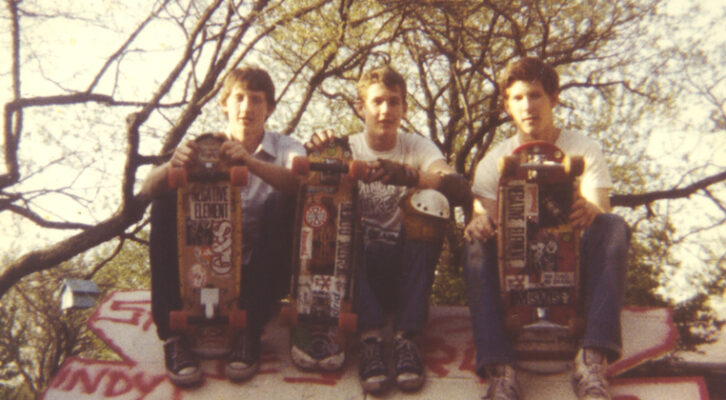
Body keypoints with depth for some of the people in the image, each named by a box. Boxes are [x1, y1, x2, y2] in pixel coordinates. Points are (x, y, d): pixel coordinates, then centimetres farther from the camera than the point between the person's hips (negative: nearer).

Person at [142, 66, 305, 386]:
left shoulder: (284, 148, 2)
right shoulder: (205, 148, 5)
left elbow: (302, 184, -24)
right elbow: (150, 188, -12)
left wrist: (250, 162, -40)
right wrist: (173, 165, -35)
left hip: (260, 275, -1)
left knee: (283, 202, -24)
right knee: (167, 203, -18)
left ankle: (249, 332, -23)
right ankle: (172, 335, -20)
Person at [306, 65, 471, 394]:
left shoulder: (418, 147, 2)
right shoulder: (346, 148, 3)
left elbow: (462, 189, -19)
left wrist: (408, 176, -37)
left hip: (402, 265, 0)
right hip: (357, 266, 0)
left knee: (431, 201, -25)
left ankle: (406, 337, -29)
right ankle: (369, 336, -36)